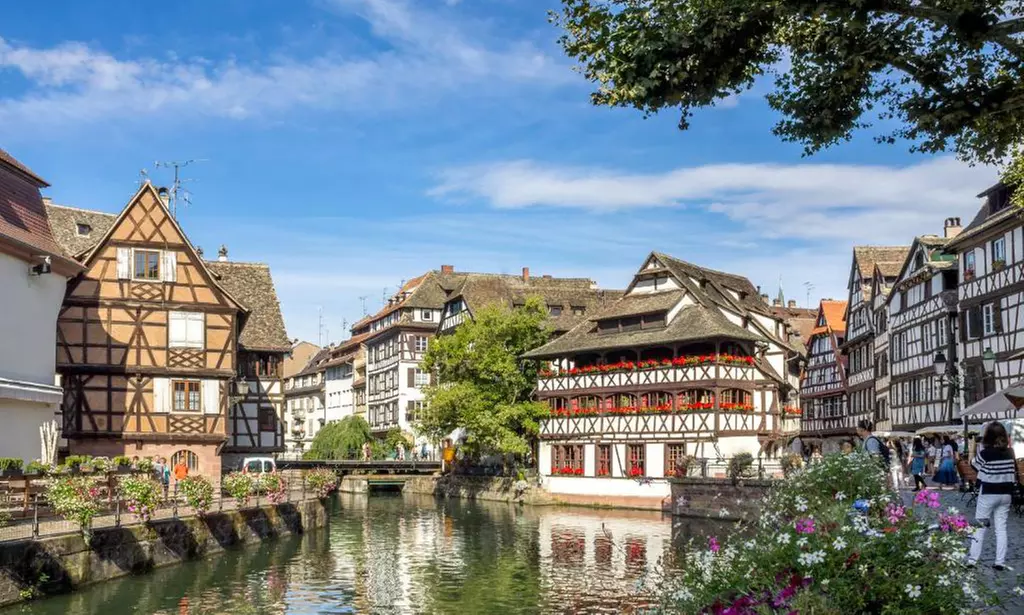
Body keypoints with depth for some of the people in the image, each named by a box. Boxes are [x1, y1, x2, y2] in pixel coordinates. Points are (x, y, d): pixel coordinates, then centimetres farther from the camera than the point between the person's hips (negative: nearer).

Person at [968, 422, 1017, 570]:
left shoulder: (985, 454, -15)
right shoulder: (1009, 453, -1)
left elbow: (973, 463, 4)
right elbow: (1013, 474, 6)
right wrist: (1011, 493, 14)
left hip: (988, 494, -4)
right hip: (1005, 494, 4)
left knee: (980, 527, 6)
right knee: (1001, 528, 8)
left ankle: (972, 559, 6)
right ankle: (1000, 562, 6)